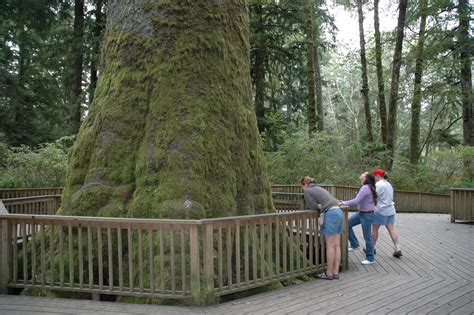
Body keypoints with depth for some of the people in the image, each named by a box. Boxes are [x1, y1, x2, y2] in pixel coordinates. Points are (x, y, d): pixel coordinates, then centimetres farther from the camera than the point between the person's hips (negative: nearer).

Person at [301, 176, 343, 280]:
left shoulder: (307, 191, 3)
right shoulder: (318, 188, 26)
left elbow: (312, 206, -1)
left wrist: (319, 206, 17)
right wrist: (321, 205, 11)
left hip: (331, 214, -8)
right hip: (338, 212, 8)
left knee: (330, 245, -3)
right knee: (336, 245, 7)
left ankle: (329, 273, 2)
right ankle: (336, 272, 10)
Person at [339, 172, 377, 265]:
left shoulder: (366, 188, -23)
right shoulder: (365, 187, 8)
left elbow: (356, 201, -26)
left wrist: (344, 203, -17)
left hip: (367, 215, -10)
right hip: (361, 213, 10)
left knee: (367, 237, 1)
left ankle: (370, 258, 14)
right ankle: (355, 245, 19)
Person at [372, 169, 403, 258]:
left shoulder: (379, 184, -13)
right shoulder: (388, 184, 16)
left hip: (381, 210, -8)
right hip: (390, 210, 8)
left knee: (374, 229, 5)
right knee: (391, 230, 5)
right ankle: (397, 250, 0)